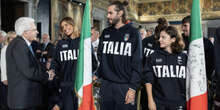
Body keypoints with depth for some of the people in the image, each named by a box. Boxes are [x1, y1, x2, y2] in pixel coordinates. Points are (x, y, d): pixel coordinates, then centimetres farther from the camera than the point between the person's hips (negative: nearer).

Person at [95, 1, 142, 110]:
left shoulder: (132, 33, -3)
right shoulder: (106, 32, 10)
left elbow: (137, 62, -7)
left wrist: (133, 87, -12)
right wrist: (96, 74, 2)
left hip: (125, 86, -4)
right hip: (106, 84, 4)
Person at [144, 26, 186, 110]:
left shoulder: (183, 57, 2)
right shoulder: (153, 57, 1)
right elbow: (148, 80, 0)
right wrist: (150, 100, -5)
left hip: (179, 103, 1)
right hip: (159, 103, 0)